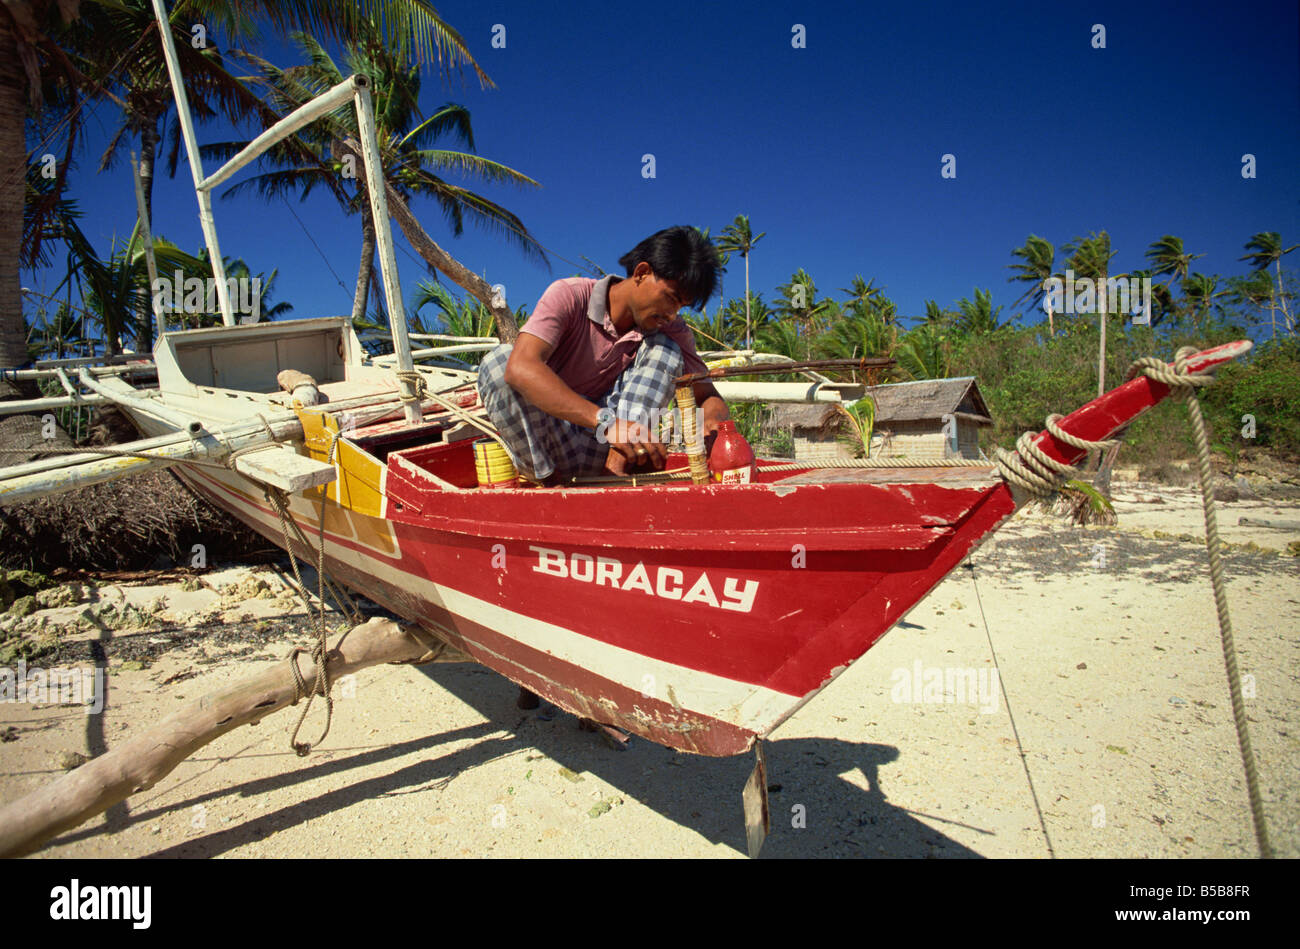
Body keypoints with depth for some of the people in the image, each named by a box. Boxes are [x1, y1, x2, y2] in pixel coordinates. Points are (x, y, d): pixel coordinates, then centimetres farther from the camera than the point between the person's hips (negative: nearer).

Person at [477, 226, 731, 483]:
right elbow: (521, 368, -33)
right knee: (499, 359, -28)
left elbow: (708, 395, -2)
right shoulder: (569, 296, -16)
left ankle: (616, 470, -28)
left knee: (664, 349, -13)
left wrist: (713, 420, -30)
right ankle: (552, 483, -28)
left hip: (599, 452, 3)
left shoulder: (671, 330, -3)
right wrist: (606, 421, -46)